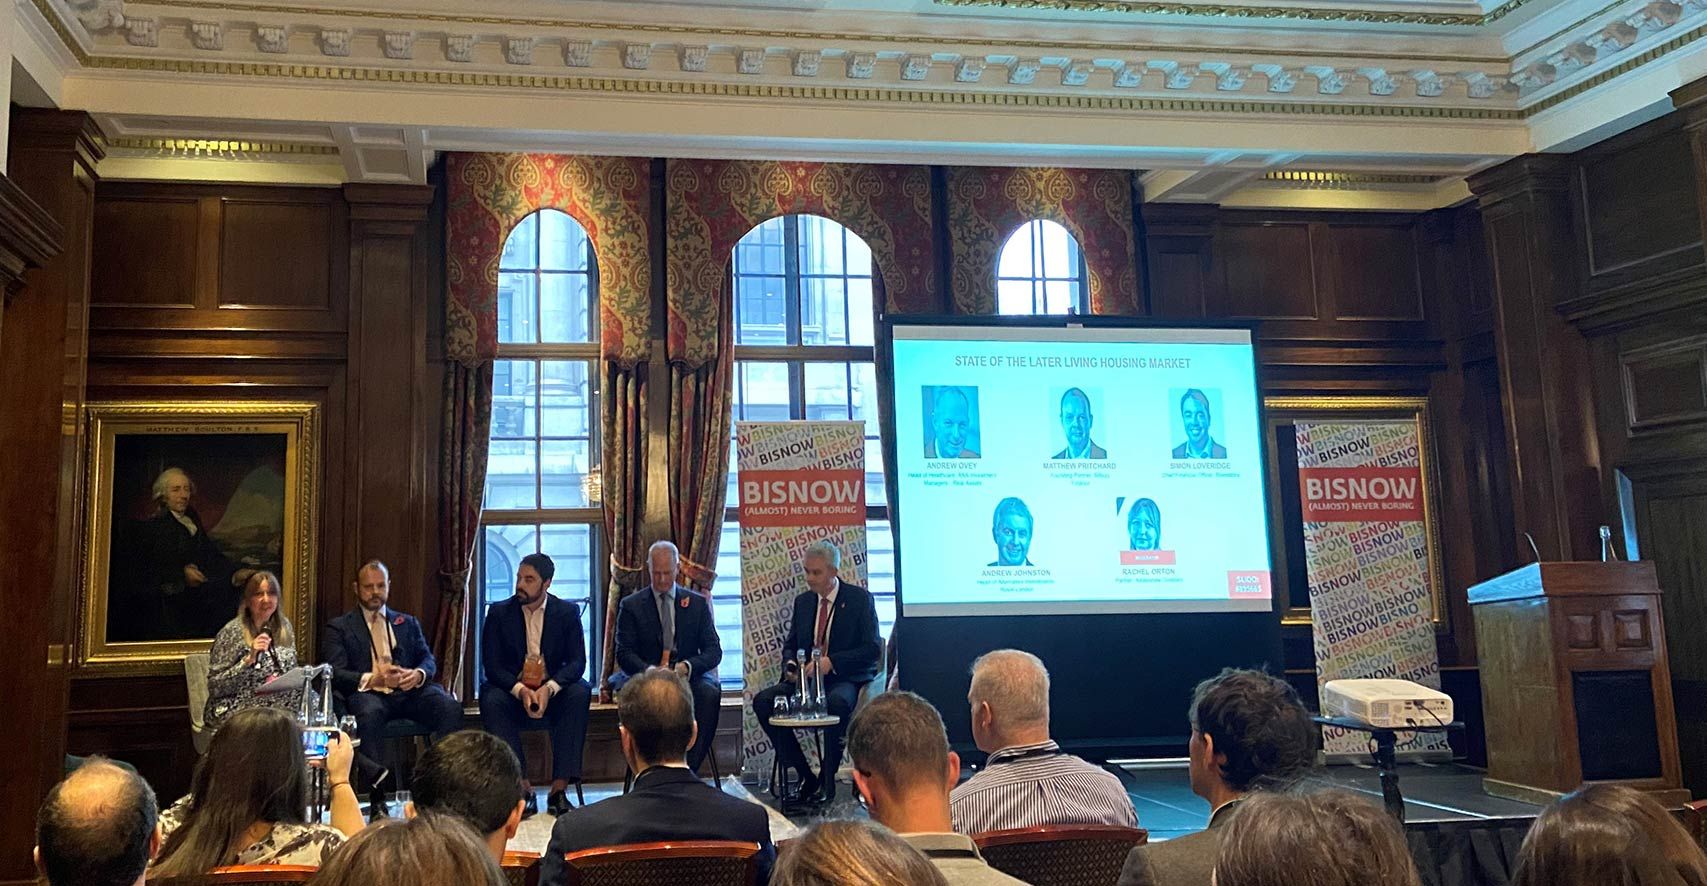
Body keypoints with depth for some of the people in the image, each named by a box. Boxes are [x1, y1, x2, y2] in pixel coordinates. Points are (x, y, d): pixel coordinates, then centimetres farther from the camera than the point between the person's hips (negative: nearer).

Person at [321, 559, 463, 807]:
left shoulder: (408, 623, 26)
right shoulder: (338, 628, 15)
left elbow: (428, 659, 15)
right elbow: (335, 674, 0)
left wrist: (418, 674, -11)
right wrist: (372, 679, -19)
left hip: (409, 691, 3)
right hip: (368, 693, -3)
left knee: (451, 707, -28)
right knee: (369, 713, -40)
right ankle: (377, 798, -38)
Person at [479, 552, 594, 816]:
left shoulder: (567, 612, 0)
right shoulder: (498, 613, 0)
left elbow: (578, 662, -7)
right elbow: (491, 665, -6)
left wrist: (549, 688, -27)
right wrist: (520, 690, -25)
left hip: (553, 691, 0)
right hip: (512, 690, 0)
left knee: (580, 693, -32)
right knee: (491, 700, -32)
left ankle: (560, 788, -32)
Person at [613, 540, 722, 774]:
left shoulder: (697, 604, 12)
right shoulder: (631, 605, 9)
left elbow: (714, 650, 5)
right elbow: (624, 654, 0)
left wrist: (687, 666, -17)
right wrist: (650, 671, -22)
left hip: (688, 676, 1)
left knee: (710, 692, -33)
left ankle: (690, 766, -26)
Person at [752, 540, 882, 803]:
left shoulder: (859, 598, -2)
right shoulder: (803, 601, 14)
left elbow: (873, 649, -9)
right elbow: (790, 646, 22)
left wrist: (832, 661, -21)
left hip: (846, 679, -5)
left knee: (837, 702, -40)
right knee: (762, 701, -20)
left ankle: (827, 779, -21)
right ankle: (805, 776, -12)